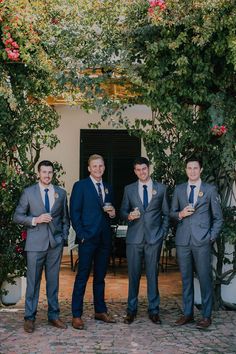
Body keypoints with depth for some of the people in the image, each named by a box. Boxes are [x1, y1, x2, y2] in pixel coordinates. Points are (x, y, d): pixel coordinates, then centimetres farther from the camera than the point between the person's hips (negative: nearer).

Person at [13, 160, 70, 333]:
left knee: (53, 280, 8)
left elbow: (65, 218, 15)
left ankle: (54, 315, 18)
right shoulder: (28, 192, 2)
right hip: (36, 243, -2)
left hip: (56, 242, 2)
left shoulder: (61, 193, 9)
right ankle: (30, 318, 11)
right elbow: (17, 216, 1)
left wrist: (64, 236, 4)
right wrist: (35, 220, -13)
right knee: (33, 281, 1)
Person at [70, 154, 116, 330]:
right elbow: (74, 213, -6)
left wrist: (112, 214, -1)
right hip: (88, 238, -5)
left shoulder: (108, 188, 16)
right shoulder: (80, 186, -1)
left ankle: (100, 311, 23)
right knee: (82, 277, -3)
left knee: (100, 276, 13)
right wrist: (81, 234, -12)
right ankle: (77, 315, 3)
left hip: (105, 238, 5)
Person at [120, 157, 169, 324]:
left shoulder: (161, 188, 6)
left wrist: (163, 233, 1)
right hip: (134, 237, 1)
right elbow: (123, 211, 12)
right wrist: (129, 216, -10)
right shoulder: (129, 189, 8)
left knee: (153, 274, 4)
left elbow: (166, 213, 9)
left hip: (154, 237, -1)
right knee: (133, 274, 4)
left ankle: (154, 310, 15)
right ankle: (131, 310, 15)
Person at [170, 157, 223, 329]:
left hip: (202, 241, -3)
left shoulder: (210, 190, 4)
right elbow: (172, 213, 15)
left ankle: (206, 316, 9)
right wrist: (180, 214, -7)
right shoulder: (179, 189, 12)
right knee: (186, 278, 9)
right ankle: (188, 313, 20)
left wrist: (212, 237, -3)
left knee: (205, 278, -1)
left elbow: (218, 217, 5)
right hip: (183, 240, 3)